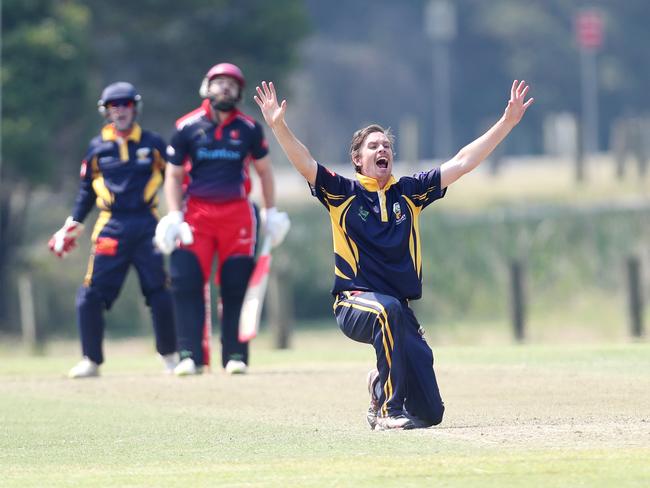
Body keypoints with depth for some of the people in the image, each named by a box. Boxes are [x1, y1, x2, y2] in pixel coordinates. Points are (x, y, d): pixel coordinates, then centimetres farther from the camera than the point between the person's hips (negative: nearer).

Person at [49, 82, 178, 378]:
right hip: (111, 226, 1)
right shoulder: (98, 147, 8)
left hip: (147, 224, -1)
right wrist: (73, 225, 10)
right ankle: (91, 360, 4)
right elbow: (87, 190, 15)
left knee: (161, 292, -2)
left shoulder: (153, 144, 6)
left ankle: (169, 355, 14)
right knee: (91, 294, -7)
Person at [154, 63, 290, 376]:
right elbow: (173, 175, 6)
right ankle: (190, 356, -8)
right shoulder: (187, 127, 0)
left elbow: (264, 170, 15)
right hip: (196, 211, -1)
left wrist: (271, 212, 11)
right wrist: (174, 215, -5)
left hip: (237, 213, 1)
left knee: (236, 286, 0)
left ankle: (235, 355, 9)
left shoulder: (248, 129, 3)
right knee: (186, 282, -11)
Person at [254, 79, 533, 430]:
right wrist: (278, 126, -32)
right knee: (388, 309, -42)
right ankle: (389, 411, -32)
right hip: (354, 304, -4)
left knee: (430, 413, -2)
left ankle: (382, 386, 33)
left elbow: (463, 163, 9)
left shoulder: (409, 192, 9)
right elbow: (304, 163, -14)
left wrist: (507, 122, 4)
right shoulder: (342, 193, 1)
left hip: (399, 313, 4)